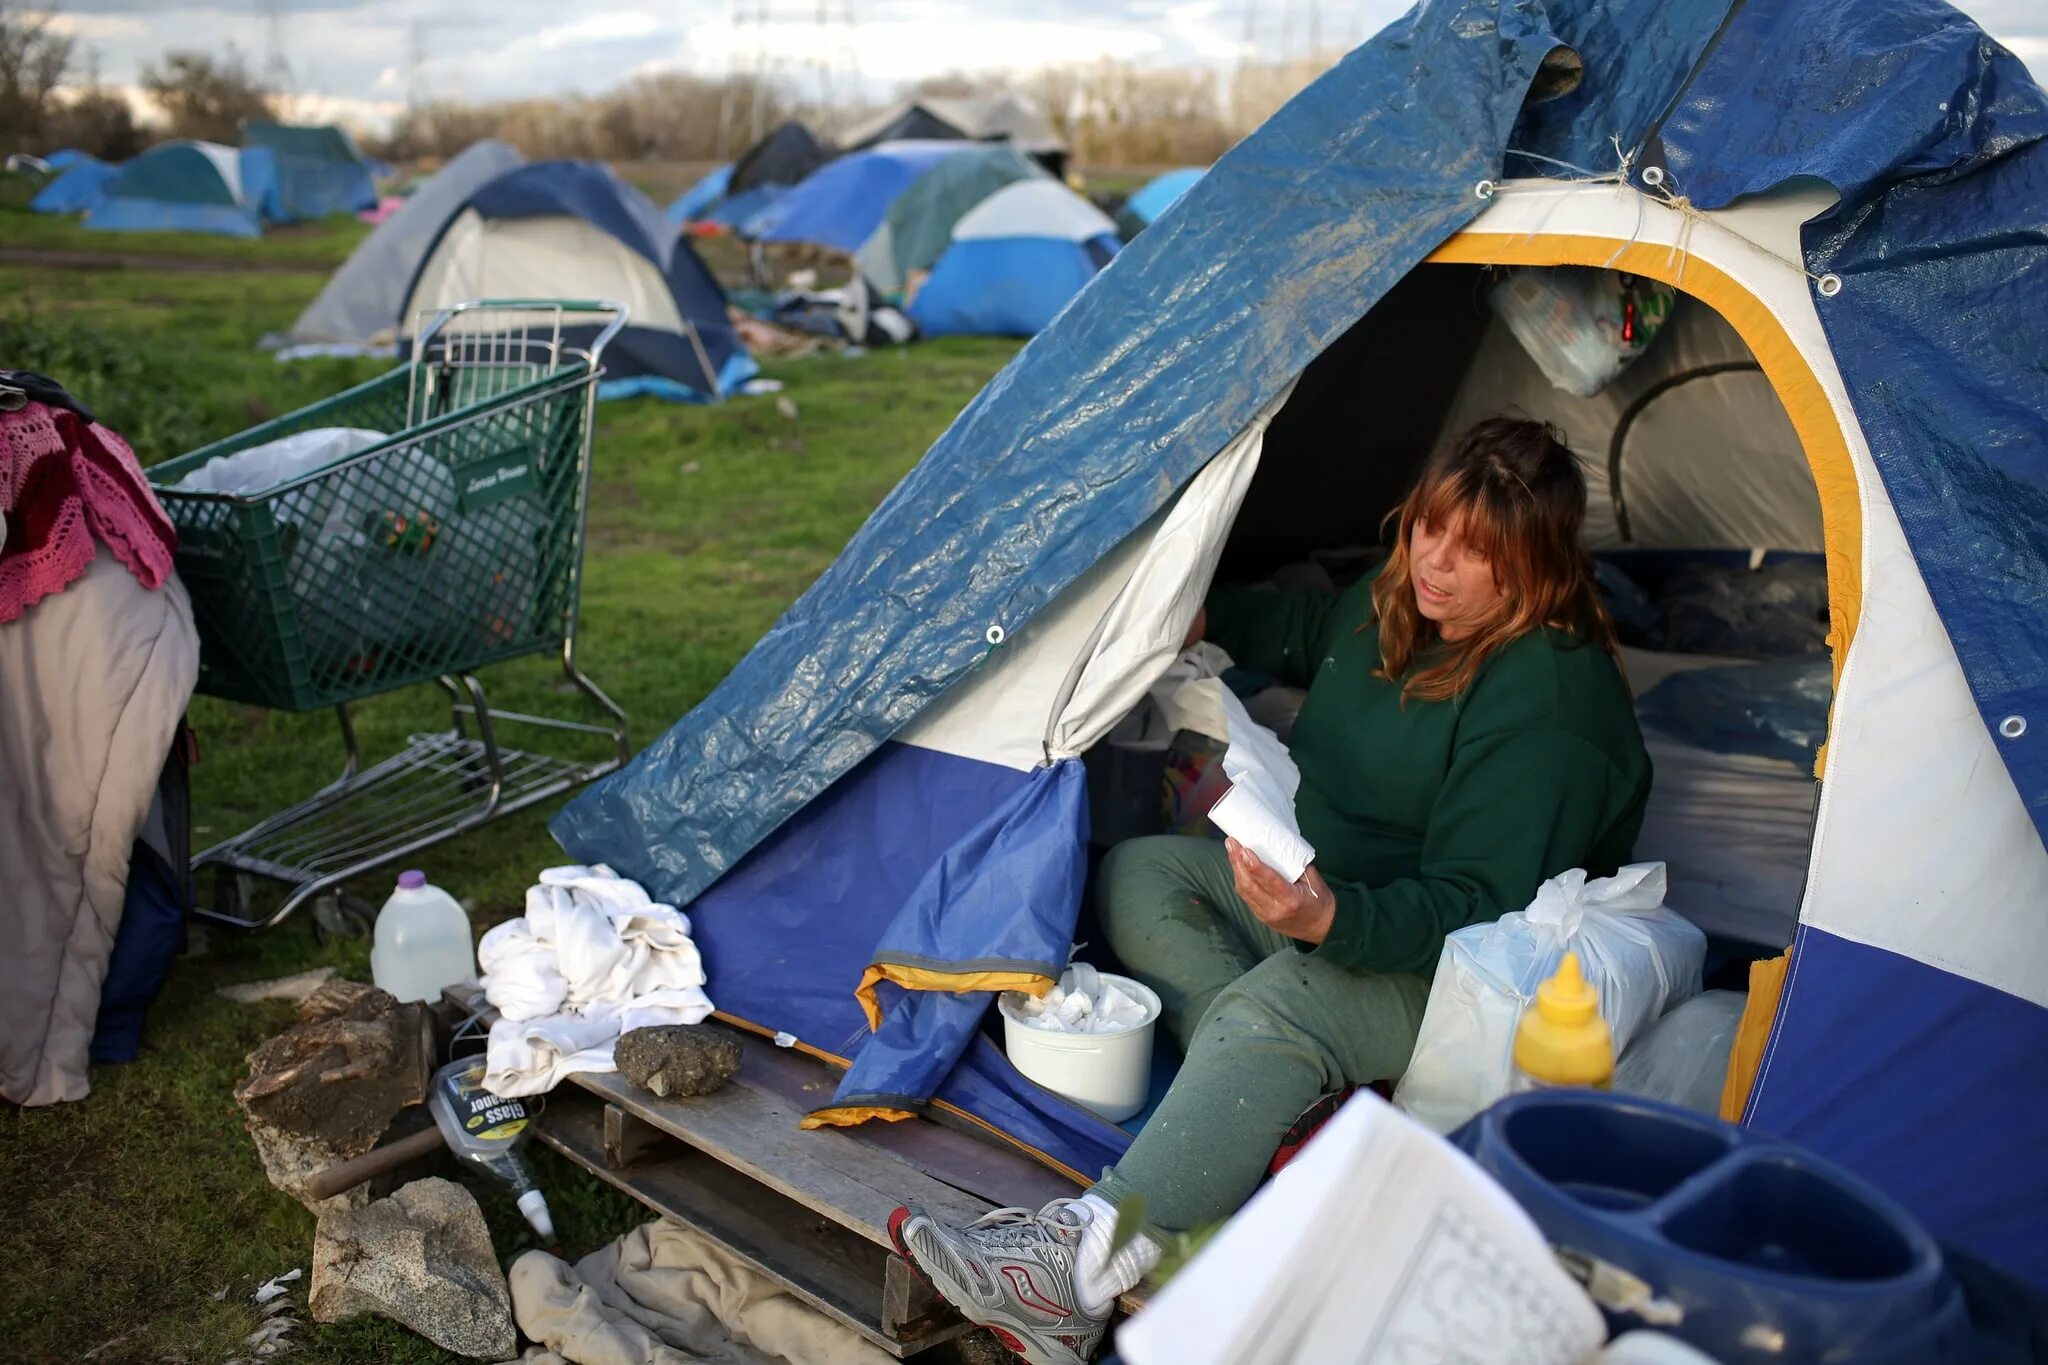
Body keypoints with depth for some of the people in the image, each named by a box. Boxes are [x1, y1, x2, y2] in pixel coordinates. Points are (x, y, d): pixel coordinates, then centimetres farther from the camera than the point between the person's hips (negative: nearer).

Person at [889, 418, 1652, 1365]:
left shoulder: (1549, 703, -25)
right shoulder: (1397, 602, 1)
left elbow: (1473, 906, -29)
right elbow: (1314, 634, 28)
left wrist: (1331, 920, -44)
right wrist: (1203, 618, 20)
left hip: (1457, 969, -10)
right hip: (1322, 885, 10)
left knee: (1279, 1005, -38)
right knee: (1141, 874, -7)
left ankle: (1078, 1268, -48)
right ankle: (1295, 1104, -26)